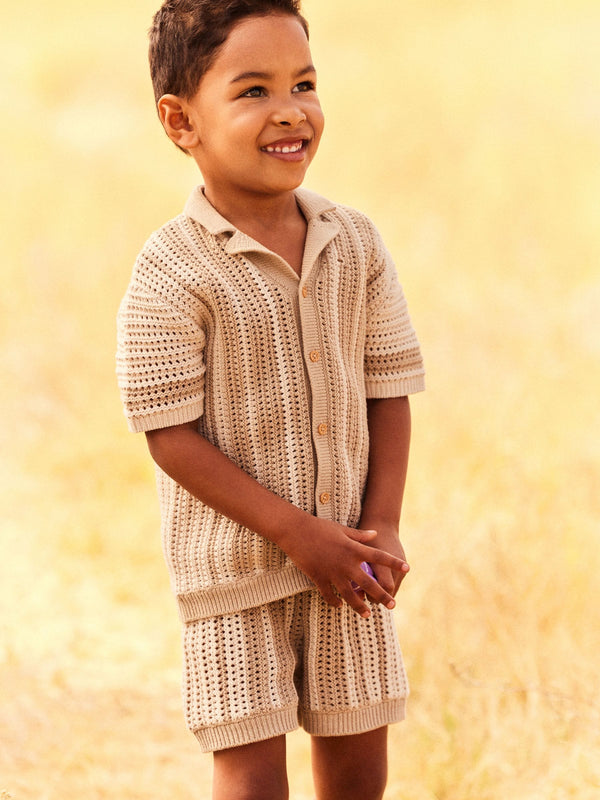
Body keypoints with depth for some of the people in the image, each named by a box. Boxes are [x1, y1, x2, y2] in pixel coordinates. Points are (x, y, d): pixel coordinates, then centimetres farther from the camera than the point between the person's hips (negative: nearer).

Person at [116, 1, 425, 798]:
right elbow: (171, 433, -17)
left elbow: (389, 388, 4)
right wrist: (298, 533, -18)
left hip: (344, 557, 5)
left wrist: (382, 526, -7)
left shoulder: (356, 245, -1)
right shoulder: (172, 274, -17)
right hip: (233, 567, -5)